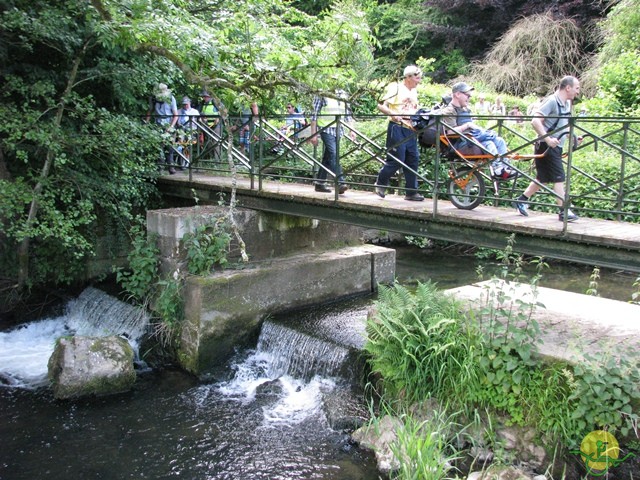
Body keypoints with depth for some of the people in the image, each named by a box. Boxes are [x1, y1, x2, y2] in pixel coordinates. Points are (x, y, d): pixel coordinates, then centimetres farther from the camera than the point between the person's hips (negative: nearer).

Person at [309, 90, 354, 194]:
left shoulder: (343, 94, 12)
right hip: (326, 129, -6)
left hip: (338, 130, 6)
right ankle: (340, 183, -24)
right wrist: (313, 134, -6)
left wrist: (352, 130, 10)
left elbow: (348, 113, 17)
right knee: (334, 155, -19)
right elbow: (314, 114, -3)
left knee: (327, 158, 10)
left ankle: (320, 183, 19)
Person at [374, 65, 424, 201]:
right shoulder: (395, 87, -4)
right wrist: (393, 114, -25)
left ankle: (411, 192, 8)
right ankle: (380, 183, 13)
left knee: (413, 160, 3)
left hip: (411, 130, 7)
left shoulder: (414, 91, 18)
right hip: (397, 128, -7)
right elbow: (381, 105, -9)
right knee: (396, 160, -9)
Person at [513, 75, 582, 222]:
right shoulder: (552, 101, -15)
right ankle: (564, 211, -5)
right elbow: (535, 121, -22)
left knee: (543, 178, 15)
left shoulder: (567, 103, 14)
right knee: (559, 178, -9)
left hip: (556, 146, 10)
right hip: (546, 146, -10)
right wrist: (548, 139, -28)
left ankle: (521, 201, 26)